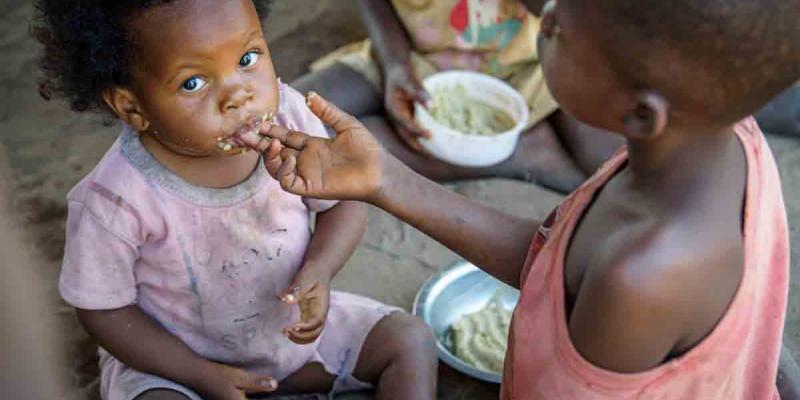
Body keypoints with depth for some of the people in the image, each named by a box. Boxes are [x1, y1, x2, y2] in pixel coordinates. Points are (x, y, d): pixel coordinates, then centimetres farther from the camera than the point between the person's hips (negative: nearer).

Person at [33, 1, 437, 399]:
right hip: (172, 356, -3)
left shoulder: (287, 116, -20)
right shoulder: (114, 201, -29)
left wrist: (317, 273, -22)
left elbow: (343, 202, -4)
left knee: (412, 340, -3)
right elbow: (104, 310, -14)